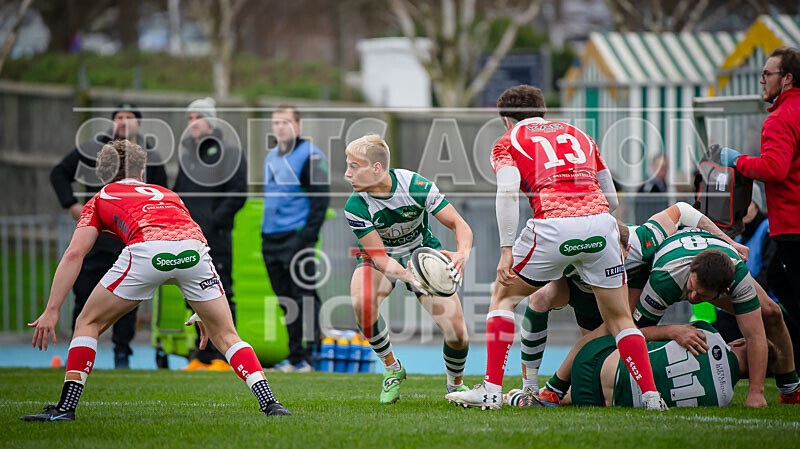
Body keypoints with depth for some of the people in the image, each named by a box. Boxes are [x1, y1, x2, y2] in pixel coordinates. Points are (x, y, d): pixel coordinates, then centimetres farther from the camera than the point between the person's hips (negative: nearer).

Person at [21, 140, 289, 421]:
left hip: (146, 249, -3)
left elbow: (74, 253, 16)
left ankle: (66, 406, 9)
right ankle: (268, 401, 4)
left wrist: (51, 310, 12)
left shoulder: (99, 200, 31)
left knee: (88, 324, 17)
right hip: (194, 247, 3)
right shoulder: (167, 194, 40)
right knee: (225, 335, 18)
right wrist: (203, 310, 46)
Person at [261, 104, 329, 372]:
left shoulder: (310, 156, -6)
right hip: (271, 239, 8)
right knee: (286, 300, 8)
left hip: (297, 236, -8)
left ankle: (311, 354, -9)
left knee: (304, 297, -10)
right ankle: (295, 355, 13)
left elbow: (321, 197, -10)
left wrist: (309, 234, -17)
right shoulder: (271, 157, 18)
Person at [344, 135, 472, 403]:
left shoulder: (416, 186, -27)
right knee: (361, 302, -33)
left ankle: (456, 384, 19)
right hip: (380, 257, 0)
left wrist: (462, 254, -45)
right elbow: (379, 257, -26)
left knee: (456, 330, -14)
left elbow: (459, 225, -23)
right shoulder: (355, 207, -25)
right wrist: (409, 276, -45)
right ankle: (391, 369, -9)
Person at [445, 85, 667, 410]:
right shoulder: (577, 134, 29)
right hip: (600, 223, 3)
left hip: (553, 225, -3)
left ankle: (491, 391, 11)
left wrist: (507, 250, -6)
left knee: (504, 296, 18)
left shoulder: (508, 142, 16)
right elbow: (610, 192, 27)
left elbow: (508, 191, -4)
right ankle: (651, 395, 4)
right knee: (619, 319, 16)